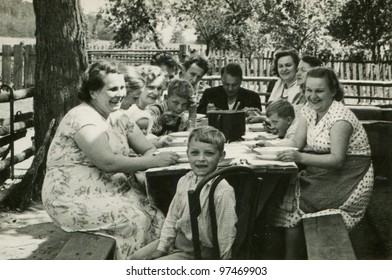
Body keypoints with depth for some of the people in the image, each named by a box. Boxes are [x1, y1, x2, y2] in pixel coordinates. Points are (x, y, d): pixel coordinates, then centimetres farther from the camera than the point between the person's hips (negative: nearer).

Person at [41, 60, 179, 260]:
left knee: (155, 215, -13)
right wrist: (154, 161, -25)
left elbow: (147, 149, 8)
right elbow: (108, 162, -25)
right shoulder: (83, 118, -14)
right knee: (135, 220, -24)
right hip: (73, 199, -8)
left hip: (111, 191, 8)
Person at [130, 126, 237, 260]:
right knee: (137, 258, 9)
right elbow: (172, 217, 8)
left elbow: (225, 238, -22)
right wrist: (161, 249, 4)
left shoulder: (223, 192, -26)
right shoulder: (185, 181, -1)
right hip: (177, 239, 7)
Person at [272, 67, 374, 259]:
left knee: (293, 200, -19)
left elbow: (337, 160, -24)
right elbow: (297, 143, 2)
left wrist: (301, 158, -34)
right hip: (323, 174, 7)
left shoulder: (340, 116, -18)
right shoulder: (309, 109, 6)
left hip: (349, 181, -7)